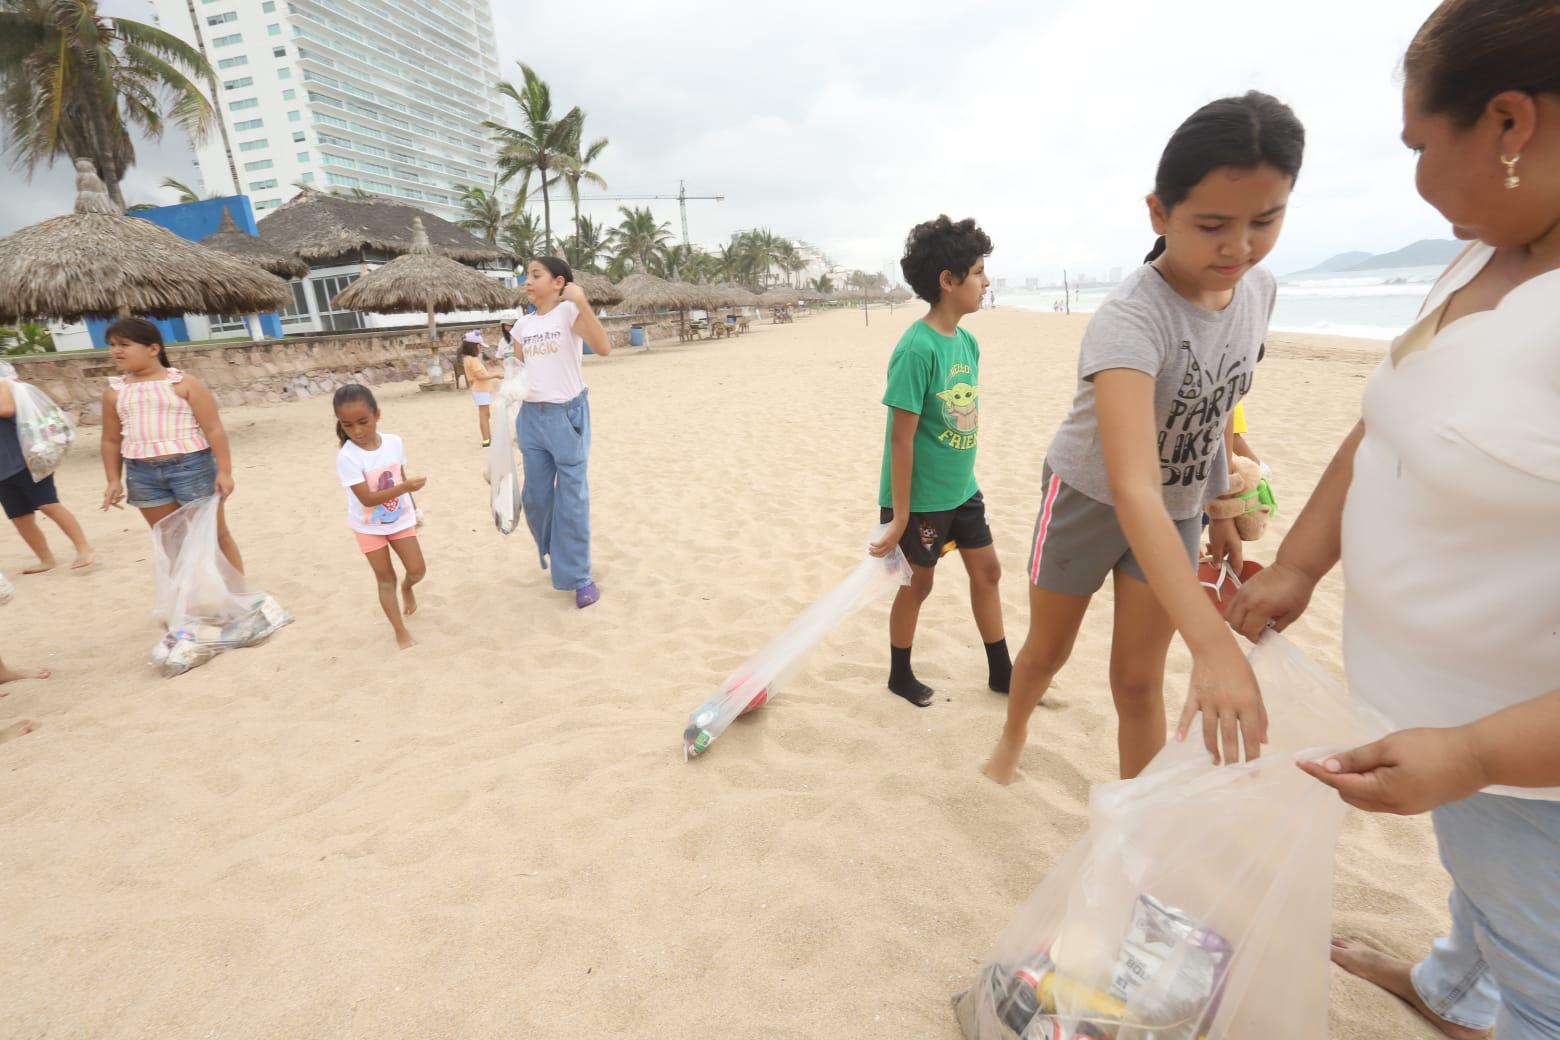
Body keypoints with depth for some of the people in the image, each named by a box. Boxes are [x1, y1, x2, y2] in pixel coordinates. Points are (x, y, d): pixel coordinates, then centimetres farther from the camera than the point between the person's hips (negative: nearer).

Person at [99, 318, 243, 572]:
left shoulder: (184, 383, -6)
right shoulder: (114, 392, 8)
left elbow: (214, 429, -10)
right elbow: (111, 440, 14)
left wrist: (224, 471, -15)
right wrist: (114, 480, 9)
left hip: (190, 466, -5)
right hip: (142, 473, 5)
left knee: (215, 535, 4)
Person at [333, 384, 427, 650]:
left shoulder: (394, 442, -12)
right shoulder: (347, 457, -25)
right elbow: (367, 499, -29)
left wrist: (414, 509, 14)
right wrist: (406, 487, -40)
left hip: (400, 519, 3)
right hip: (369, 527, -3)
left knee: (418, 570, 2)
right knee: (385, 580, 5)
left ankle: (407, 587, 39)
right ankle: (400, 631, 18)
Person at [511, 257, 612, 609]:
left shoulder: (569, 312, -9)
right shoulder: (523, 324, 10)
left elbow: (604, 348, -26)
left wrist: (582, 303, -32)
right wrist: (518, 419, 14)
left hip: (567, 414, -6)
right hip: (532, 416, 6)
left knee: (571, 497, -2)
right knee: (534, 496, 13)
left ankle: (579, 578, 11)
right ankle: (551, 550, 40)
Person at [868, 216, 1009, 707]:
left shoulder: (967, 342, 3)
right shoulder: (917, 348, -22)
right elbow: (901, 437, -22)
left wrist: (961, 479, 16)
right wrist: (898, 516, -19)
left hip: (961, 490, 8)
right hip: (921, 498, -8)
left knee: (987, 570, 15)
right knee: (918, 582, 9)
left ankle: (1001, 670, 34)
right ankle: (900, 676, 32)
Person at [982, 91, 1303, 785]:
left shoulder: (1259, 290, -10)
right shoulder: (1131, 317, -32)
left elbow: (1219, 407, 7)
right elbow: (1133, 490, -45)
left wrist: (1220, 511, 12)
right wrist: (1213, 643, -52)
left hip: (1179, 508, 5)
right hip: (1088, 495, -4)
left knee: (1139, 679, 7)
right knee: (1048, 650, 15)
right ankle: (1012, 737, 47)